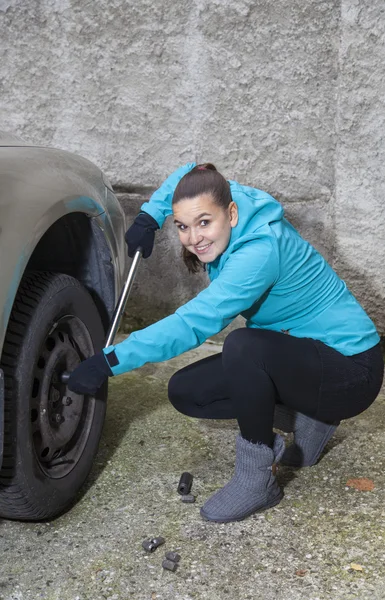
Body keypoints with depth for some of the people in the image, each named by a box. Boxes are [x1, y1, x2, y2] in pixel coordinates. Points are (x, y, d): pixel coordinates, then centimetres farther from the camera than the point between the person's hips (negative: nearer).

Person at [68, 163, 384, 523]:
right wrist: (148, 217, 3)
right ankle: (307, 420, 9)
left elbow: (193, 323, -37)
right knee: (185, 392, -2)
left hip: (350, 369, -9)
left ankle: (256, 480, -18)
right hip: (296, 358, 9)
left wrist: (109, 362, -35)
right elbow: (190, 174, 17)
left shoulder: (260, 250, -30)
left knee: (242, 346, -37)